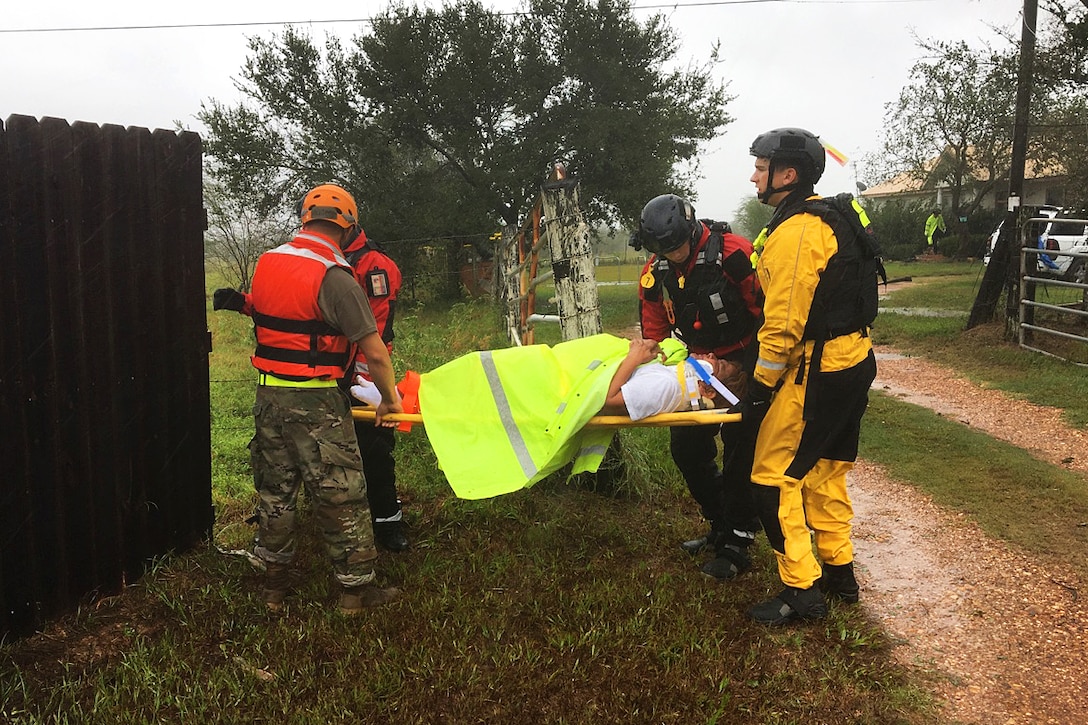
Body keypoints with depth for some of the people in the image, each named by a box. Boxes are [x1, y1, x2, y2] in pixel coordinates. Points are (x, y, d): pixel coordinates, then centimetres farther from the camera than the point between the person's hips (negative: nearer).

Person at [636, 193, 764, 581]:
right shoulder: (655, 274, -4)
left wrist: (750, 369, -16)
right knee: (686, 446, 6)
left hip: (745, 364, -6)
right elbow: (655, 334, 9)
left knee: (740, 447, -8)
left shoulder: (733, 253, -22)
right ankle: (721, 526, 23)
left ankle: (737, 543, 3)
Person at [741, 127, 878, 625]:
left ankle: (801, 592, 5)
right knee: (824, 470, 21)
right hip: (854, 362, 10)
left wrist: (759, 389, -14)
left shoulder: (794, 232, -20)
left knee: (774, 476, -2)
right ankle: (839, 573, 33)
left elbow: (783, 324, -22)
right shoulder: (828, 219, 13)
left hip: (817, 373, -10)